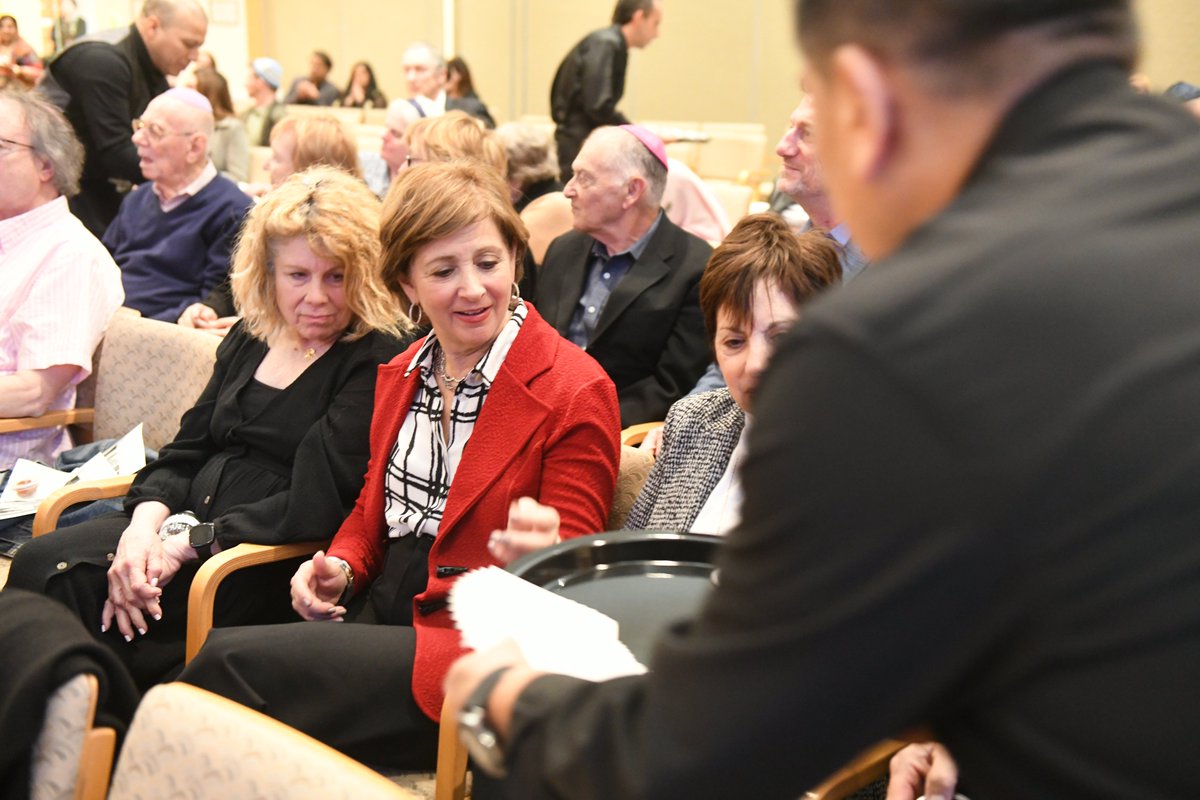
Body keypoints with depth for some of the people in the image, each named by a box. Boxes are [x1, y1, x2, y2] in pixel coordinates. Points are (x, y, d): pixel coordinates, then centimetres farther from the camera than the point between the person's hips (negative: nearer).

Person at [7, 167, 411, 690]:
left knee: (72, 584, -23)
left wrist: (187, 542, -17)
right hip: (187, 526, 7)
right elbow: (186, 451, 14)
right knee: (39, 563, -16)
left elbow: (317, 503, -17)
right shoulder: (248, 340, 14)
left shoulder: (377, 362, -9)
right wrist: (144, 526, -8)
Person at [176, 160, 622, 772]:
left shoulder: (576, 391, -8)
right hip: (379, 611, 6)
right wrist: (340, 568, 3)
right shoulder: (400, 374, 14)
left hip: (470, 645, -6)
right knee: (226, 652, -22)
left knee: (234, 662, -21)